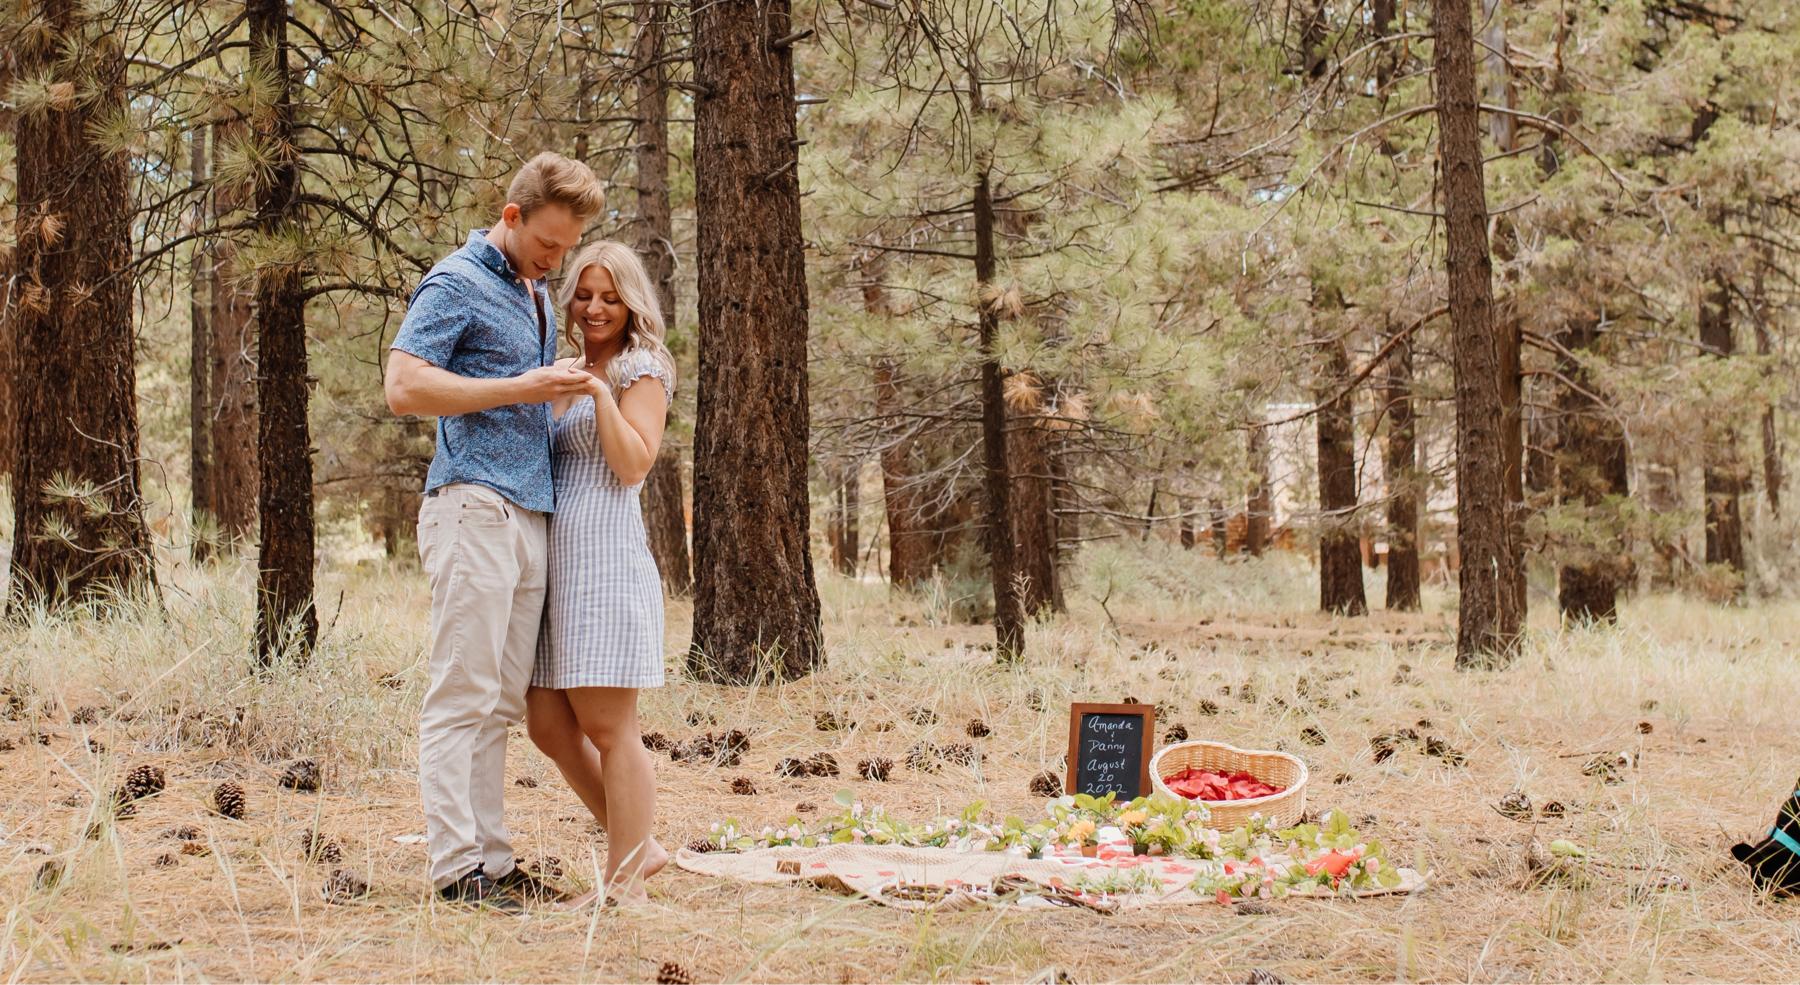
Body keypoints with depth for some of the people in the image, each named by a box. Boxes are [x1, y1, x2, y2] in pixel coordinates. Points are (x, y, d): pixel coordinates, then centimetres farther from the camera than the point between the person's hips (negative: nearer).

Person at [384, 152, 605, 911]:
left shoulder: (538, 297, 23)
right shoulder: (456, 284, -4)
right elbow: (405, 387, -14)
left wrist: (562, 394, 15)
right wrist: (519, 390, -15)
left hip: (530, 513, 9)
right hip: (474, 506, -9)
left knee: (501, 702, 7)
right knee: (463, 694, -9)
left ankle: (491, 857, 9)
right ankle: (456, 867, -10)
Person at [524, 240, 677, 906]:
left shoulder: (641, 371, 1)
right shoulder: (567, 372, 23)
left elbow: (634, 464, -10)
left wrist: (601, 394, -16)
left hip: (605, 555, -8)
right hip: (553, 560, 8)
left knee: (607, 725, -8)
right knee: (548, 726, 6)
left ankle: (625, 883, -3)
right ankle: (637, 847, 17)